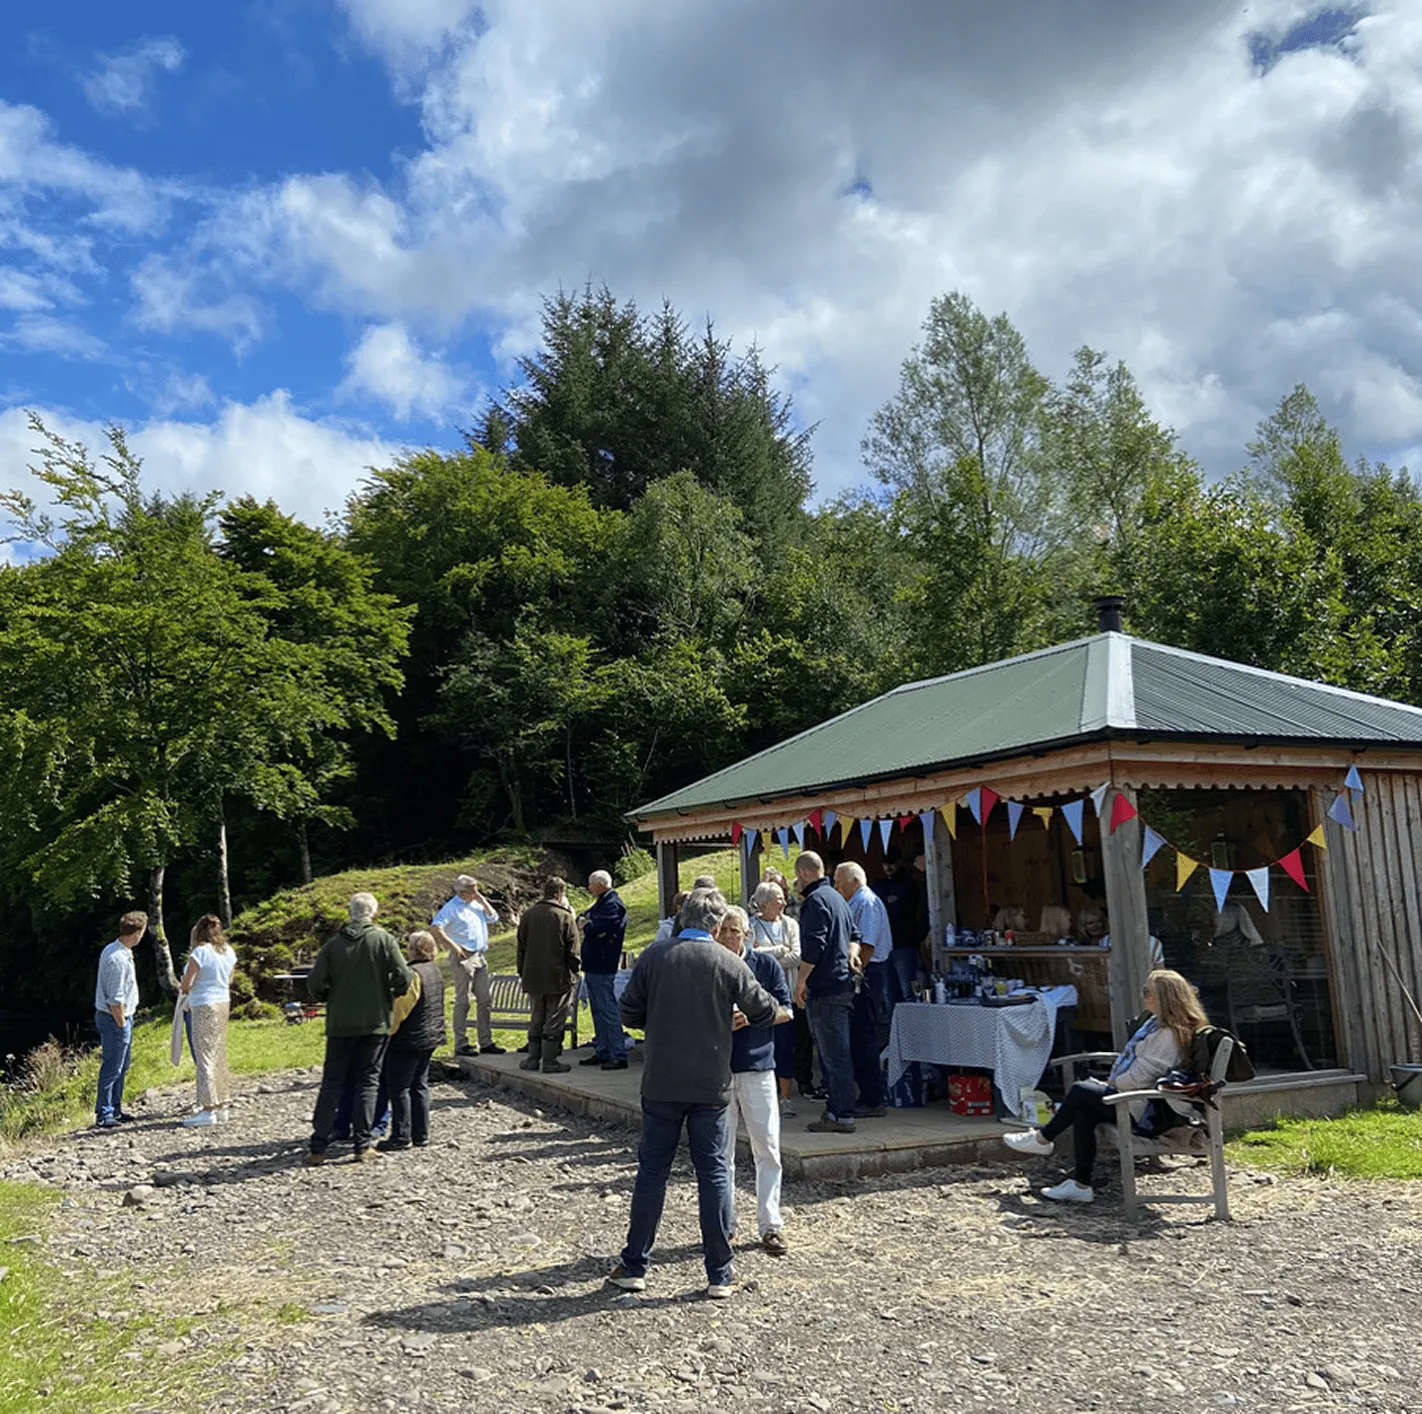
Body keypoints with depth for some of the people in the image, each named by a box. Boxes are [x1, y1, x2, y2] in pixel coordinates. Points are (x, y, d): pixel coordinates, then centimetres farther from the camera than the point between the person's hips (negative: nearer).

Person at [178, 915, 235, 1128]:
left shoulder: (200, 952, -15)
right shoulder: (228, 951, 7)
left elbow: (185, 985, -12)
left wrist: (183, 988, 10)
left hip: (203, 1006, -7)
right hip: (223, 1003, 7)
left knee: (204, 1056, -4)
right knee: (219, 1055, 14)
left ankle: (208, 1109, -4)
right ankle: (222, 1105, 19)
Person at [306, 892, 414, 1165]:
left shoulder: (333, 944, -1)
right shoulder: (384, 940, -5)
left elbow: (316, 985, -5)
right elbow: (404, 977, -11)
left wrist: (331, 999, 14)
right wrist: (391, 996, 8)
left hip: (340, 1023, 1)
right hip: (376, 1022, -1)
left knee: (331, 1082, 9)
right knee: (367, 1082, 6)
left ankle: (318, 1147, 8)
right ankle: (362, 1145, 6)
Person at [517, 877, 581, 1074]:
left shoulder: (528, 915, 6)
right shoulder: (565, 917, -8)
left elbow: (521, 948, 11)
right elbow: (573, 952, -6)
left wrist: (522, 974, 17)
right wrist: (573, 976, 3)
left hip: (533, 978, 5)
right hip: (558, 978, -5)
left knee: (536, 1019, 15)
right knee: (554, 1020, 2)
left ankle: (533, 1059, 17)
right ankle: (549, 1060, 3)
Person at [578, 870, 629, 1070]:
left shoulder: (613, 905, -14)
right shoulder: (600, 904, 19)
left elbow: (597, 928, -23)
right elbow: (584, 919, 17)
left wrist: (586, 926, -3)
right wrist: (589, 925, -4)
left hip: (603, 969, -10)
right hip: (592, 967, 10)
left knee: (609, 1012, -9)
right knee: (598, 1012, 14)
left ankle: (619, 1056, -8)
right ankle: (602, 1052, 21)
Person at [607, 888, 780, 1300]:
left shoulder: (653, 956, -5)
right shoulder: (728, 963, -8)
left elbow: (629, 1015, -1)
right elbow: (766, 1012, 1)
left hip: (661, 1084, 1)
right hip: (711, 1084, -1)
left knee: (652, 1170, 11)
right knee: (714, 1173, 7)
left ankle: (634, 1266, 18)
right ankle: (719, 1274, 12)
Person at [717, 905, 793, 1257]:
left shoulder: (765, 964, 2)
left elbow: (786, 1011, 2)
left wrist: (752, 1017, -13)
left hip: (757, 1067, 0)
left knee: (767, 1148, 1)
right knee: (720, 1152, 8)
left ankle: (770, 1224, 11)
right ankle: (724, 1224, 21)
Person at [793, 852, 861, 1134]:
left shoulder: (815, 900, -12)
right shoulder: (835, 897, 20)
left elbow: (813, 945, -20)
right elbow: (855, 935, 26)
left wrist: (801, 980, -14)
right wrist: (850, 956, 9)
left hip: (826, 988, -10)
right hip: (841, 983, 10)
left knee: (834, 1055, -7)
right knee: (833, 1054, 15)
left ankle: (842, 1116, -4)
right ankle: (835, 1110, 20)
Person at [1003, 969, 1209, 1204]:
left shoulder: (1169, 1035, -19)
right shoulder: (1156, 1023, 14)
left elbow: (1140, 1077, -21)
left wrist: (1111, 1084, -7)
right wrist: (1110, 1082, 10)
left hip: (1138, 1107, -9)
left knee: (1081, 1091, -13)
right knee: (1082, 1111, -8)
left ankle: (1042, 1138, 5)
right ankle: (1081, 1184, -7)